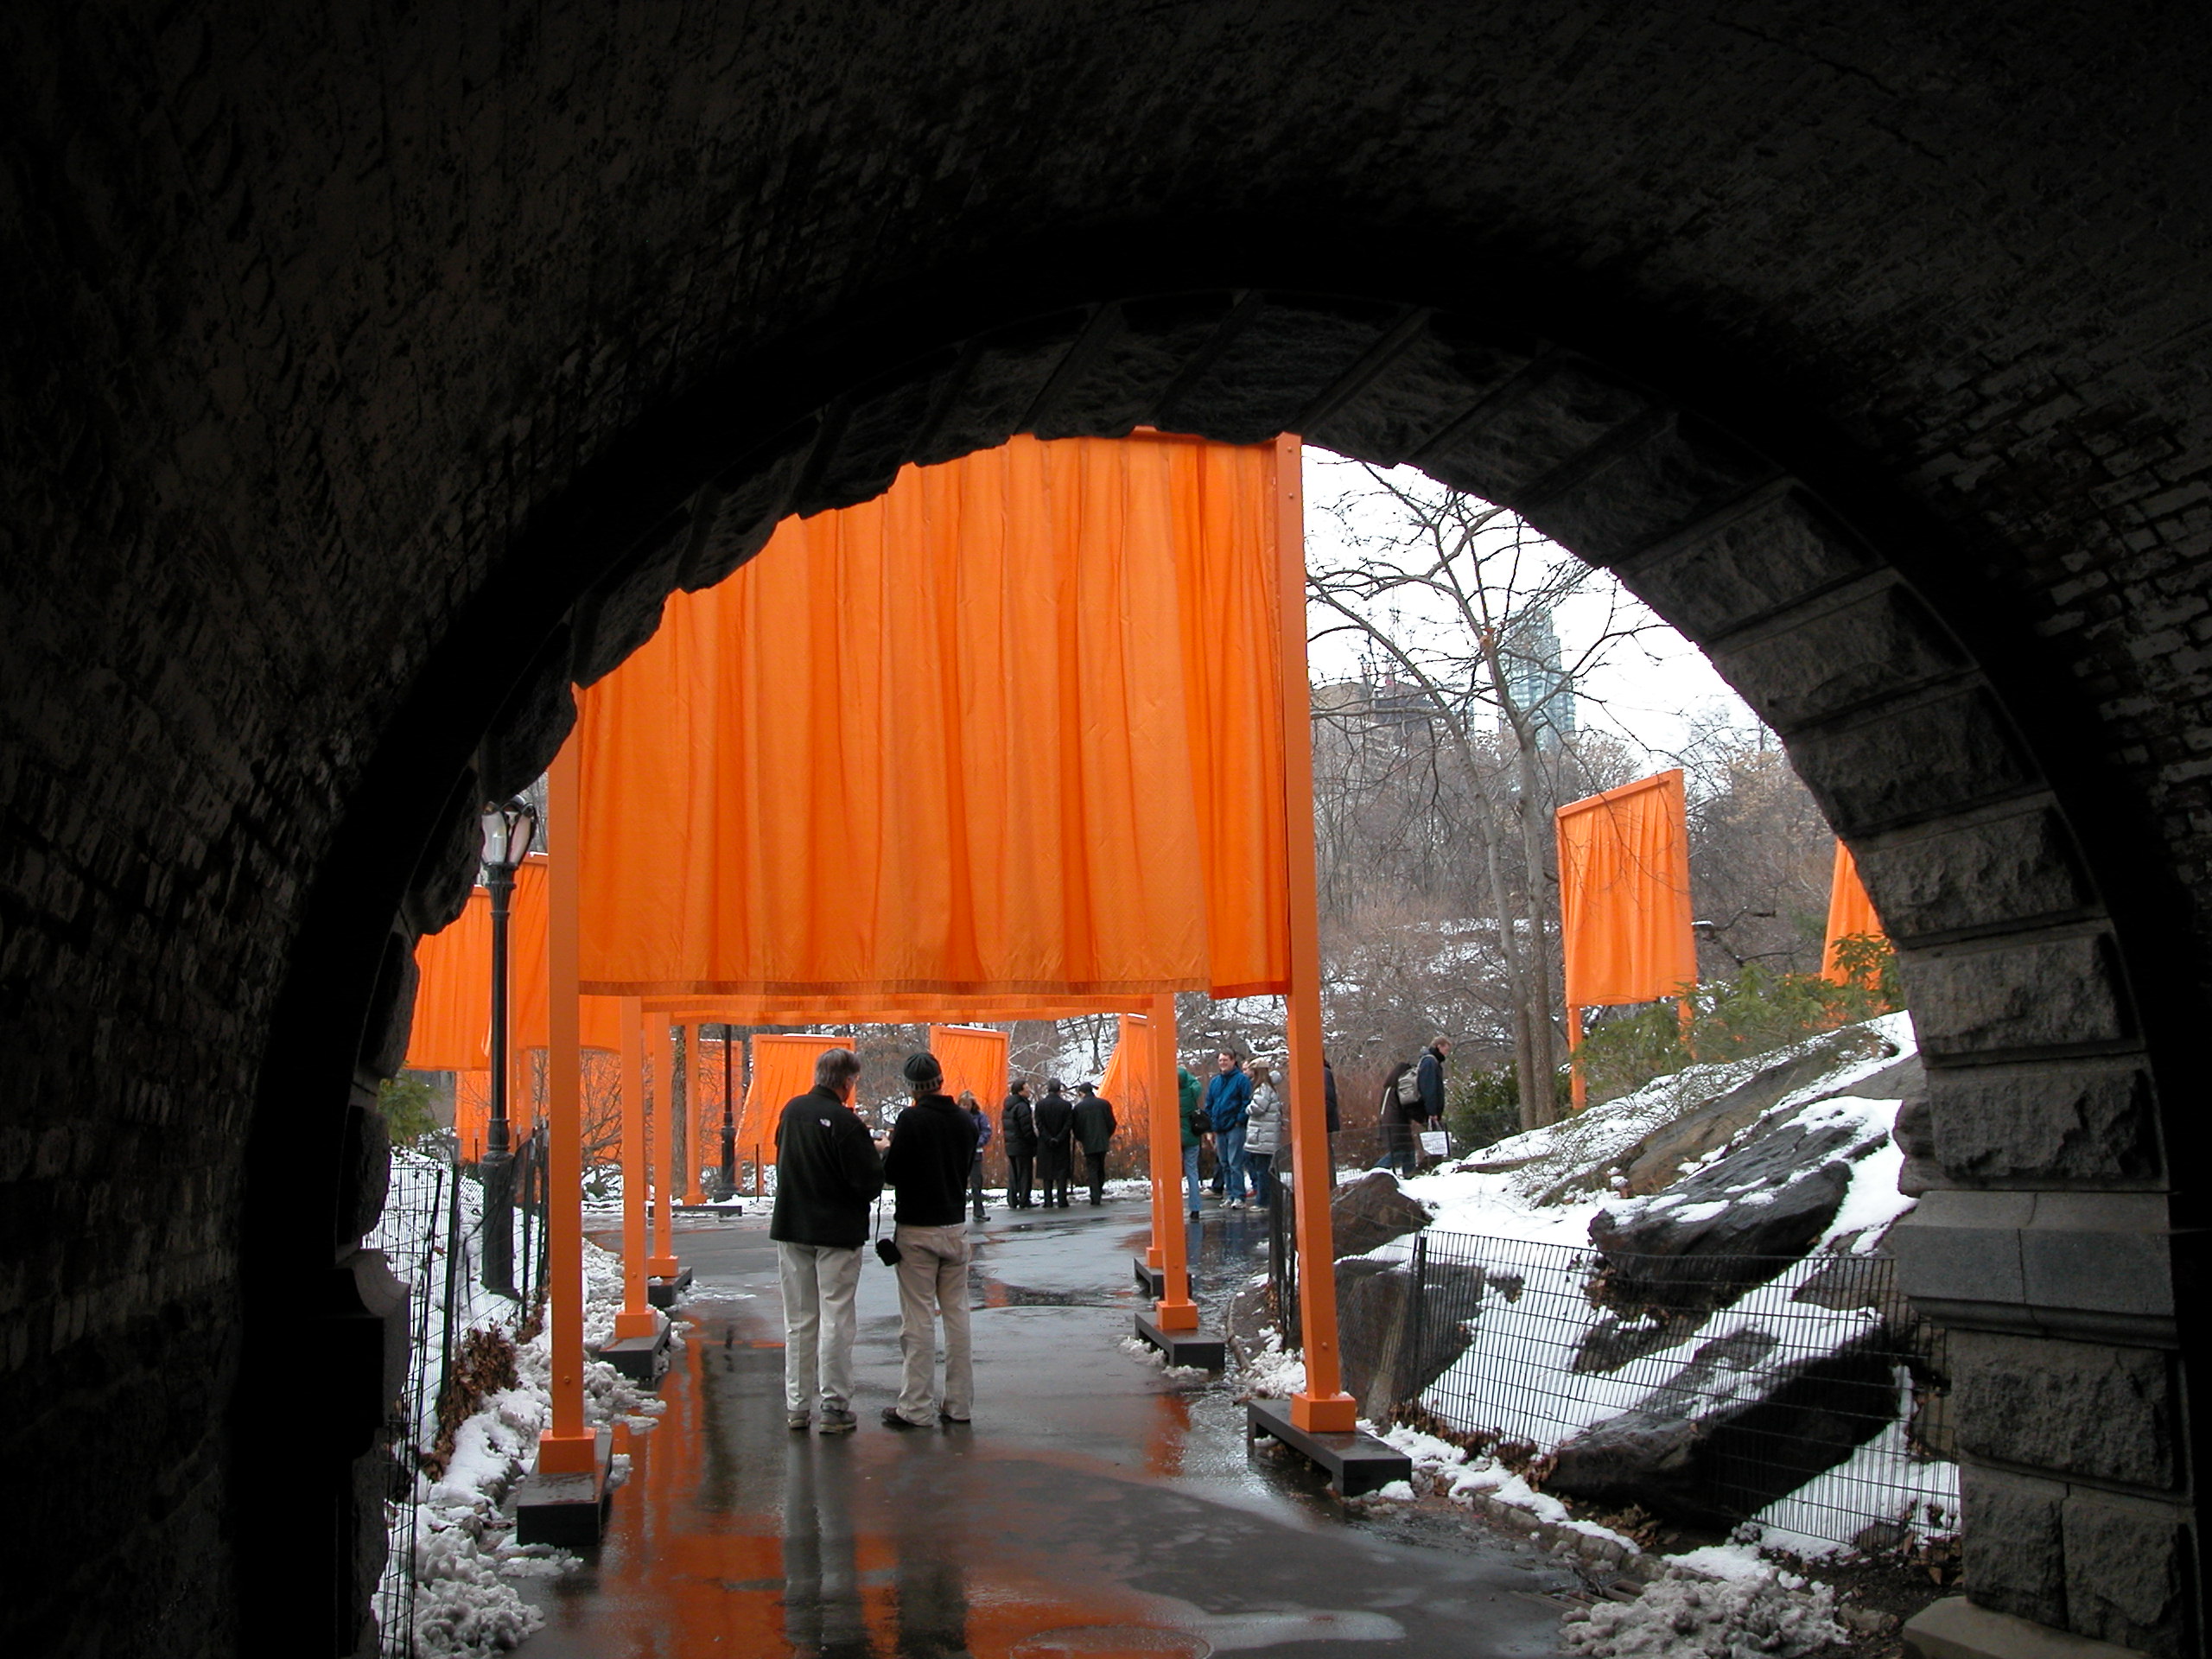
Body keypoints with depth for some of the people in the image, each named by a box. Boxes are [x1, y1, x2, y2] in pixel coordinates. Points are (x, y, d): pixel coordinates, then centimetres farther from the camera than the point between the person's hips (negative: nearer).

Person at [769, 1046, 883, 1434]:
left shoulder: (792, 1110, 2)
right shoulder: (846, 1123, -19)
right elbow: (870, 1181, -19)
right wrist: (873, 1151, 2)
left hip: (790, 1228, 6)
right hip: (837, 1231, -6)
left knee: (798, 1321, 13)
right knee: (836, 1320, 2)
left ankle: (797, 1405, 17)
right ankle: (835, 1408, 4)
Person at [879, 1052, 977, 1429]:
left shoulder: (911, 1120, -15)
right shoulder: (964, 1121, 2)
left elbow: (891, 1173, -13)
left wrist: (890, 1147, 5)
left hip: (916, 1230, -5)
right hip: (955, 1227, 5)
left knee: (918, 1320, -2)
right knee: (956, 1314, 10)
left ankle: (914, 1408, 2)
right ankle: (959, 1404, 15)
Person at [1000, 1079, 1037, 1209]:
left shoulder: (1007, 1106, 11)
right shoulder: (1022, 1106, -16)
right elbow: (1027, 1129, -18)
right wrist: (1035, 1144, -11)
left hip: (1010, 1145, 8)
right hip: (1023, 1146, -8)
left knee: (1012, 1174, 11)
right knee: (1025, 1173, 0)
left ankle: (1012, 1201, 12)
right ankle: (1024, 1201, 3)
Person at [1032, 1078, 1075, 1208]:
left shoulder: (1040, 1105, -3)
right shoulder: (1066, 1105, -4)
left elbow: (1039, 1124, -8)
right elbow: (1069, 1125, -8)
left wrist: (1048, 1139, -8)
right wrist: (1059, 1139, -7)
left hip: (1045, 1145, 0)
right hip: (1062, 1146, 0)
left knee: (1047, 1174, 7)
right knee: (1062, 1173, 4)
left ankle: (1048, 1201, 4)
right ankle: (1061, 1201, 0)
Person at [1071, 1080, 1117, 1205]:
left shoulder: (1079, 1107, -6)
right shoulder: (1104, 1104, 2)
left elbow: (1076, 1126, -4)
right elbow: (1111, 1123, 5)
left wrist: (1079, 1140, 14)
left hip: (1089, 1144, -3)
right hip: (1103, 1142, 3)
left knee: (1092, 1170, 0)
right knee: (1101, 1168, 19)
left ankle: (1095, 1198, -6)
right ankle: (1099, 1191, 23)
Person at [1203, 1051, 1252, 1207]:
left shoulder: (1241, 1079, -4)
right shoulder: (1214, 1081, 15)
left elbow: (1247, 1101, -8)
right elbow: (1209, 1104, 19)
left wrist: (1240, 1120, -12)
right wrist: (1212, 1124, 11)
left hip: (1234, 1128, -7)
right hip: (1219, 1129, 7)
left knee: (1235, 1163, -10)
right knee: (1224, 1164, 9)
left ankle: (1238, 1197, -10)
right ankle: (1230, 1195, 15)